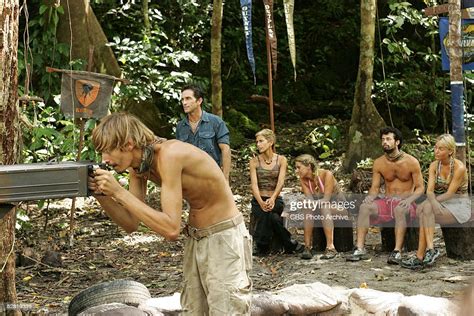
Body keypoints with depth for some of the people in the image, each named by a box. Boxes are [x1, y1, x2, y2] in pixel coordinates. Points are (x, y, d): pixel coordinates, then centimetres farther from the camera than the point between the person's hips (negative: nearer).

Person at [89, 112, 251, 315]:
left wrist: (119, 192, -31)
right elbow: (131, 224, 5)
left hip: (224, 237, -9)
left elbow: (171, 230, -33)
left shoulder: (169, 155, -27)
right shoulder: (138, 165, -1)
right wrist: (101, 194, -11)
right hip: (195, 238, 9)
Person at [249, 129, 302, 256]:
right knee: (272, 217, -33)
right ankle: (288, 244, -17)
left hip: (276, 200, 0)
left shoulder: (281, 160, 4)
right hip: (258, 200, 0)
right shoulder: (254, 162, 4)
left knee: (267, 213, -34)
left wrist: (272, 199, -28)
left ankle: (262, 247, -18)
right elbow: (254, 184, -8)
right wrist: (261, 202, -27)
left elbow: (280, 182, -9)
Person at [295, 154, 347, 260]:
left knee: (324, 207, -36)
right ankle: (307, 247, -32)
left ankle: (330, 247, -43)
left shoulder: (326, 175, -20)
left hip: (339, 208, -4)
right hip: (323, 211, 4)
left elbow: (326, 199, -26)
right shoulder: (303, 180, -5)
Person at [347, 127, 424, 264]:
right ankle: (360, 249, -30)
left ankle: (397, 251, -43)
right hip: (387, 201, 4)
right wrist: (370, 196, -17)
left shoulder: (411, 162, -6)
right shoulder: (379, 163, 5)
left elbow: (420, 187, -4)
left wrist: (409, 199, -24)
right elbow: (375, 187, 7)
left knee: (399, 210, -40)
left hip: (405, 202, -4)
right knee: (364, 207, -24)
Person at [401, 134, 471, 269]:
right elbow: (429, 191, -7)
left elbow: (449, 194, -18)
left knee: (426, 209, -31)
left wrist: (429, 203, -23)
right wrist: (433, 202, -29)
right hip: (441, 204, 5)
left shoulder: (459, 168, -16)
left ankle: (420, 256, -35)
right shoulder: (434, 165, 2)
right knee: (424, 212, -30)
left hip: (459, 206, -5)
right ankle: (430, 249, -38)